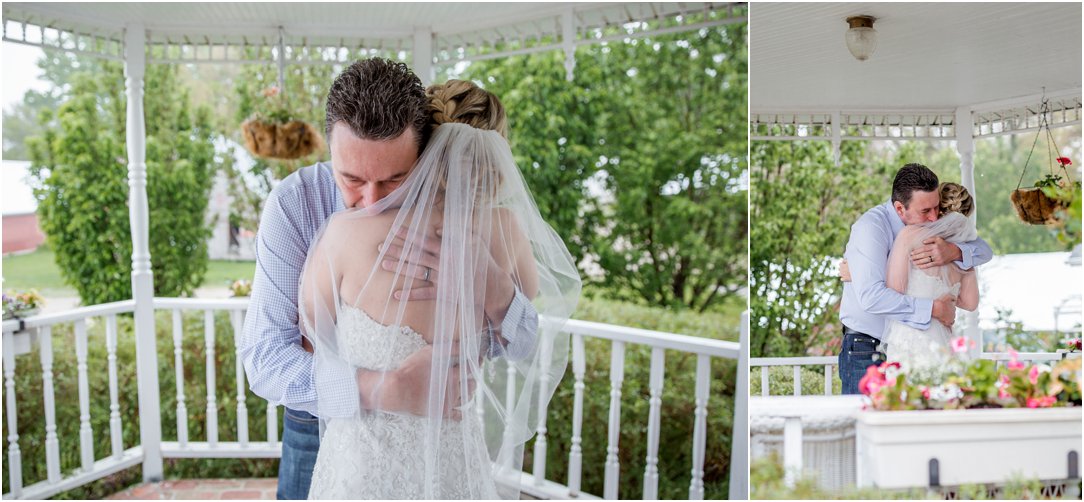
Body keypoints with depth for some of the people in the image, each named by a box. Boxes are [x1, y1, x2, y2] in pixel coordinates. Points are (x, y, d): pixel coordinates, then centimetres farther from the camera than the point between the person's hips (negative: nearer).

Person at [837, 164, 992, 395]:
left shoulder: (929, 225, 6)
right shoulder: (871, 227, -17)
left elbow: (984, 250, 8)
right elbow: (871, 297, -30)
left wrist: (954, 252, -16)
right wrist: (934, 308, -23)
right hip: (868, 353, -6)